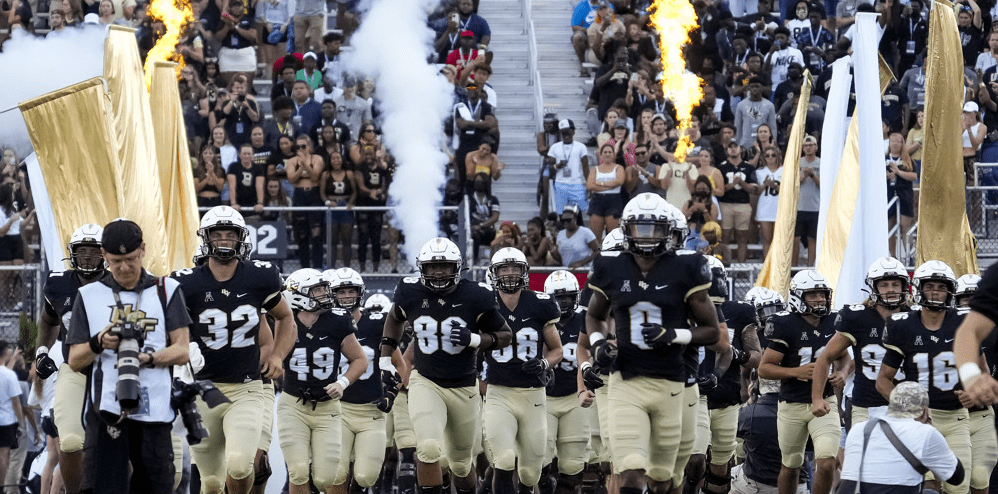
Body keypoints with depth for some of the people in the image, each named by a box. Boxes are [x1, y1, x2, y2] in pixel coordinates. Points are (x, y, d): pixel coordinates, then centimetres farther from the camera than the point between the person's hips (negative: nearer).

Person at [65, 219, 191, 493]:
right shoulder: (89, 296, 14)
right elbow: (74, 362, 12)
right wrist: (98, 344, -8)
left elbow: (182, 352, 6)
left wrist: (148, 358, -13)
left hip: (155, 411, 0)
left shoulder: (166, 291, 13)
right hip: (106, 408, 0)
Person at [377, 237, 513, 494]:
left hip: (464, 388, 1)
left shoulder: (475, 297, -12)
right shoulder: (410, 293, -6)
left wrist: (473, 339, -20)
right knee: (429, 449, -26)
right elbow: (394, 319, 18)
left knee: (461, 462, 14)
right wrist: (385, 361, 13)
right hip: (425, 383, 0)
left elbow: (505, 336, -2)